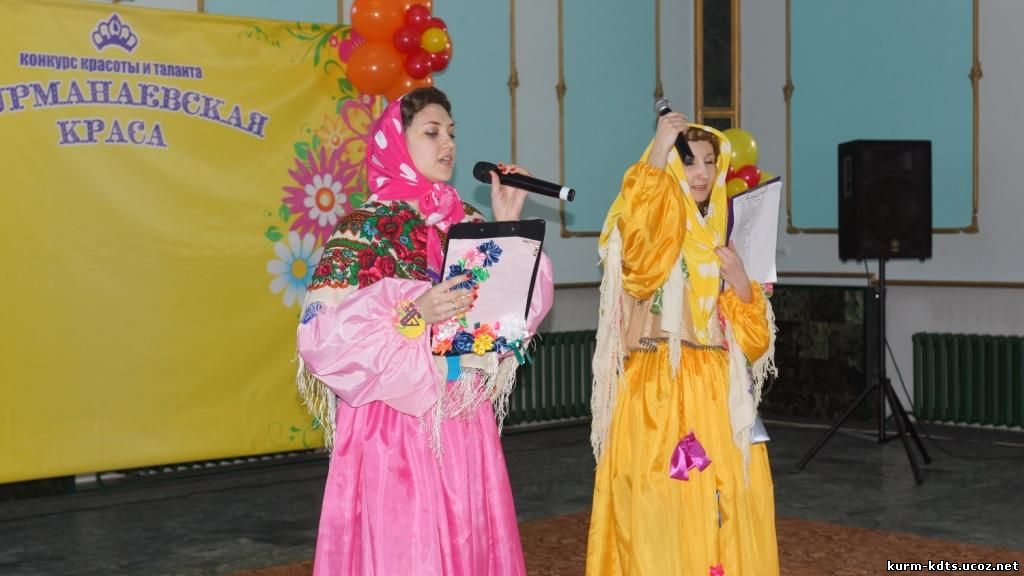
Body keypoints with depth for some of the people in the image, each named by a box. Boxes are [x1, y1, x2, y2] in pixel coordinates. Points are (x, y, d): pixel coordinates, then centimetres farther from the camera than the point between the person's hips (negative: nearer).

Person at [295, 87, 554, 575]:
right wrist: (414, 316, -25)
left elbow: (523, 308, 2)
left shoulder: (467, 222, 8)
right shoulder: (364, 228, -7)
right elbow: (325, 337, -16)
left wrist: (508, 226, -2)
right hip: (395, 427, -5)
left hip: (465, 423, 5)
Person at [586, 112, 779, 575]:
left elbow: (753, 338, 15)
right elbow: (638, 256, -29)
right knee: (664, 511, -8)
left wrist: (740, 281, -5)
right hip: (658, 393, -6)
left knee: (722, 510, 5)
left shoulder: (719, 237, 18)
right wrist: (658, 152, -26)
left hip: (717, 395, 6)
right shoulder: (649, 230, 0)